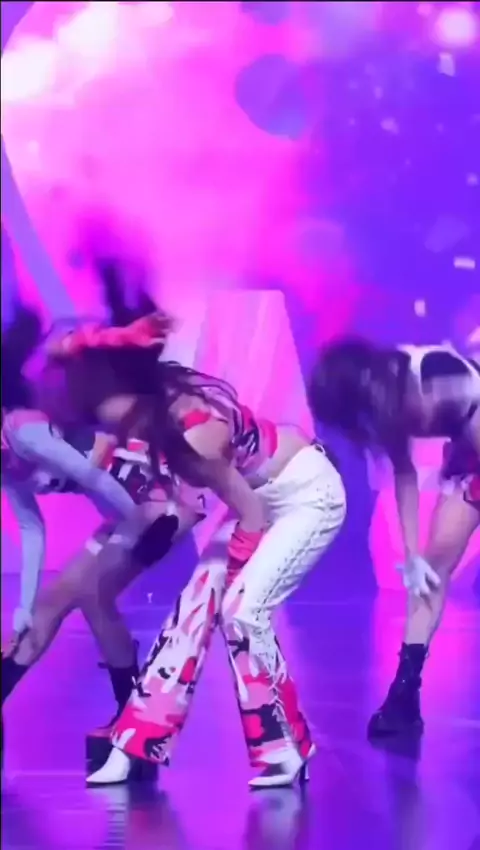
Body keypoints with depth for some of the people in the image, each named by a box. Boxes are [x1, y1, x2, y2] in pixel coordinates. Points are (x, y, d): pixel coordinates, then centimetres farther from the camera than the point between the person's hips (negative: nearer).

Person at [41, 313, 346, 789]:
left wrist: (237, 579, -9)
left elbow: (250, 514, -24)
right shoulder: (164, 398, -18)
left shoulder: (197, 432, -35)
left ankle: (285, 752, -2)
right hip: (257, 493, 8)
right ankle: (135, 746, 5)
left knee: (242, 610, -17)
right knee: (196, 603, 1)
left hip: (308, 493, -8)